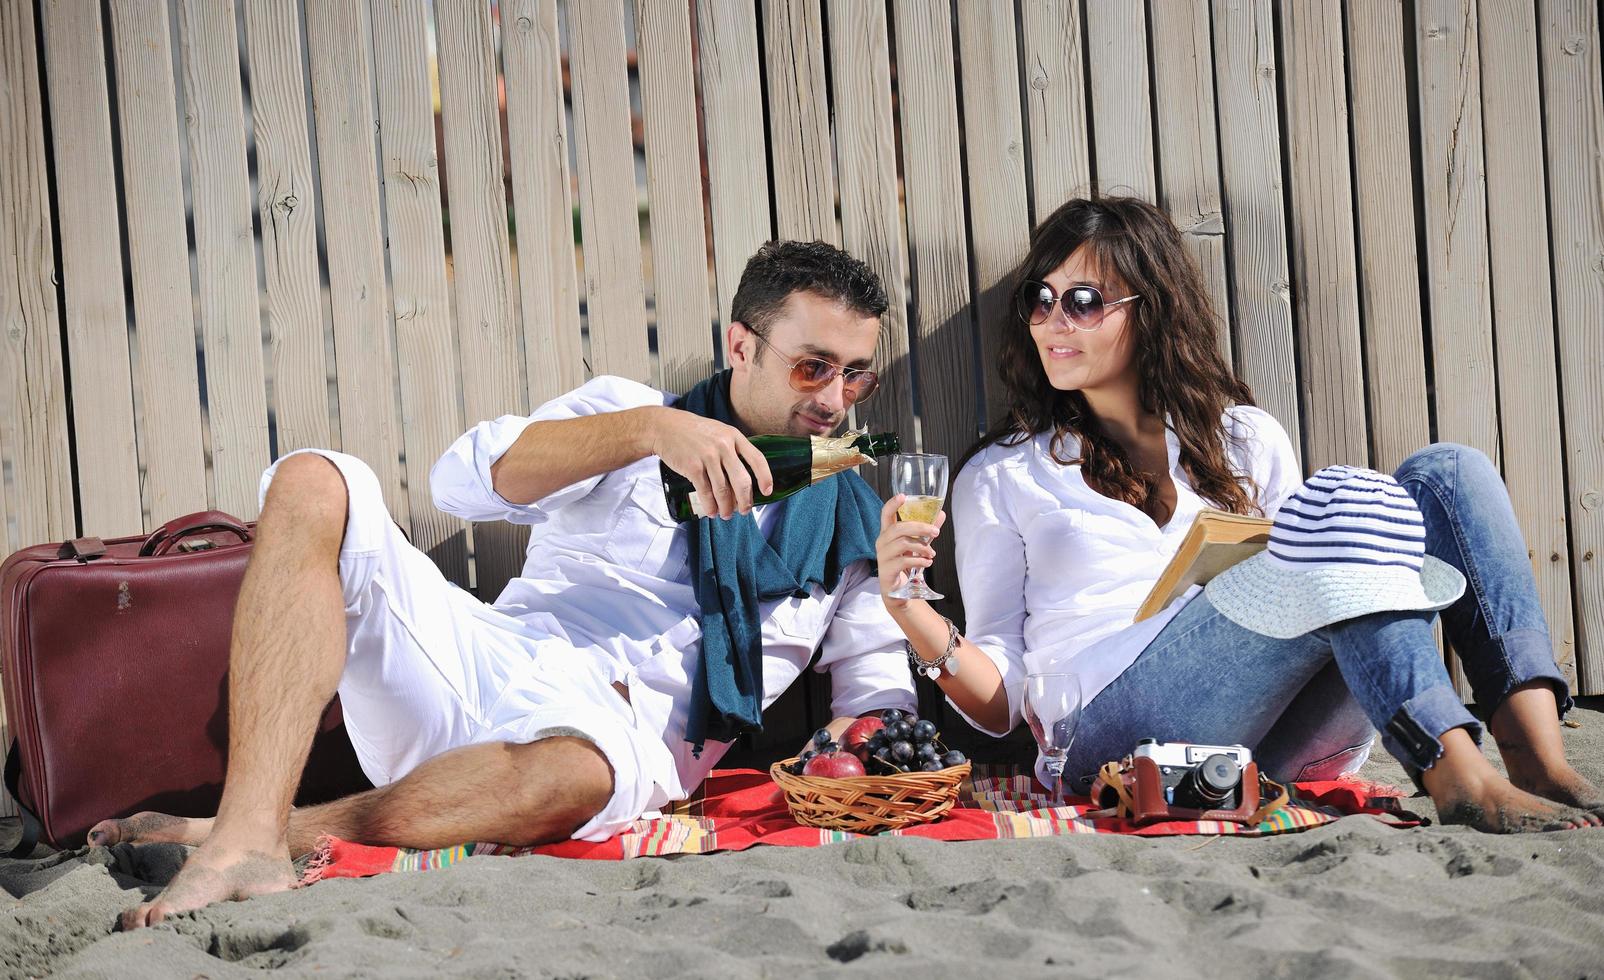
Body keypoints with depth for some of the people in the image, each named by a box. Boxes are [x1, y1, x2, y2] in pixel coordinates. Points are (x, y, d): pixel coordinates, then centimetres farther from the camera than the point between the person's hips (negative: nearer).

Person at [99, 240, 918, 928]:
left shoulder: (852, 527, 17)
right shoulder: (630, 412, 15)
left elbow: (881, 700, 13)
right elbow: (466, 478, -4)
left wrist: (852, 744, -13)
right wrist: (651, 428, -17)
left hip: (626, 733, -2)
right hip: (489, 662, 2)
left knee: (571, 773, -42)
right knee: (310, 485, -21)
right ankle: (251, 831, -34)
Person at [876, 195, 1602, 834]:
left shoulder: (1248, 442, 24)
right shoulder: (1001, 477, 16)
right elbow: (1000, 703, 10)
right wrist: (911, 611, -9)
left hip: (1280, 749, 4)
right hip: (1120, 730, -4)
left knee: (1448, 475, -12)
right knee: (1341, 503, -23)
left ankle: (1542, 759, -30)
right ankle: (1460, 781, -38)